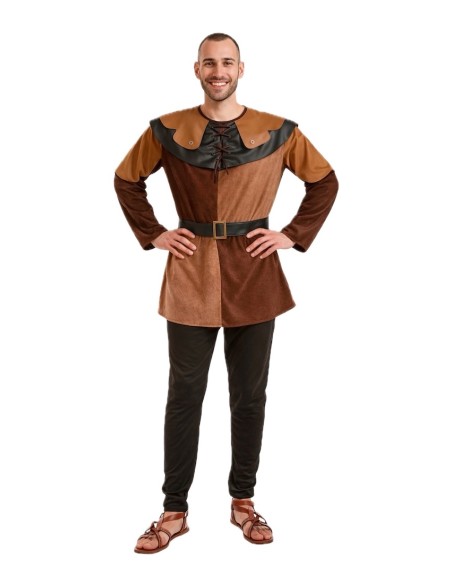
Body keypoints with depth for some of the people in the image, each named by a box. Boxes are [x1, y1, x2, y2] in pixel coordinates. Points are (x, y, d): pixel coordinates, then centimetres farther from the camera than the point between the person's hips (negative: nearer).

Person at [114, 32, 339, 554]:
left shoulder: (279, 132, 0)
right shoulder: (166, 130, 2)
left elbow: (325, 181, 10)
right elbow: (126, 180, 14)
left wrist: (295, 235, 1)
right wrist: (152, 234, 4)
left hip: (254, 276, 0)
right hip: (190, 276, 0)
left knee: (249, 394, 9)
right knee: (184, 395, 5)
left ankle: (243, 502, 25)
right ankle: (174, 511, 17)